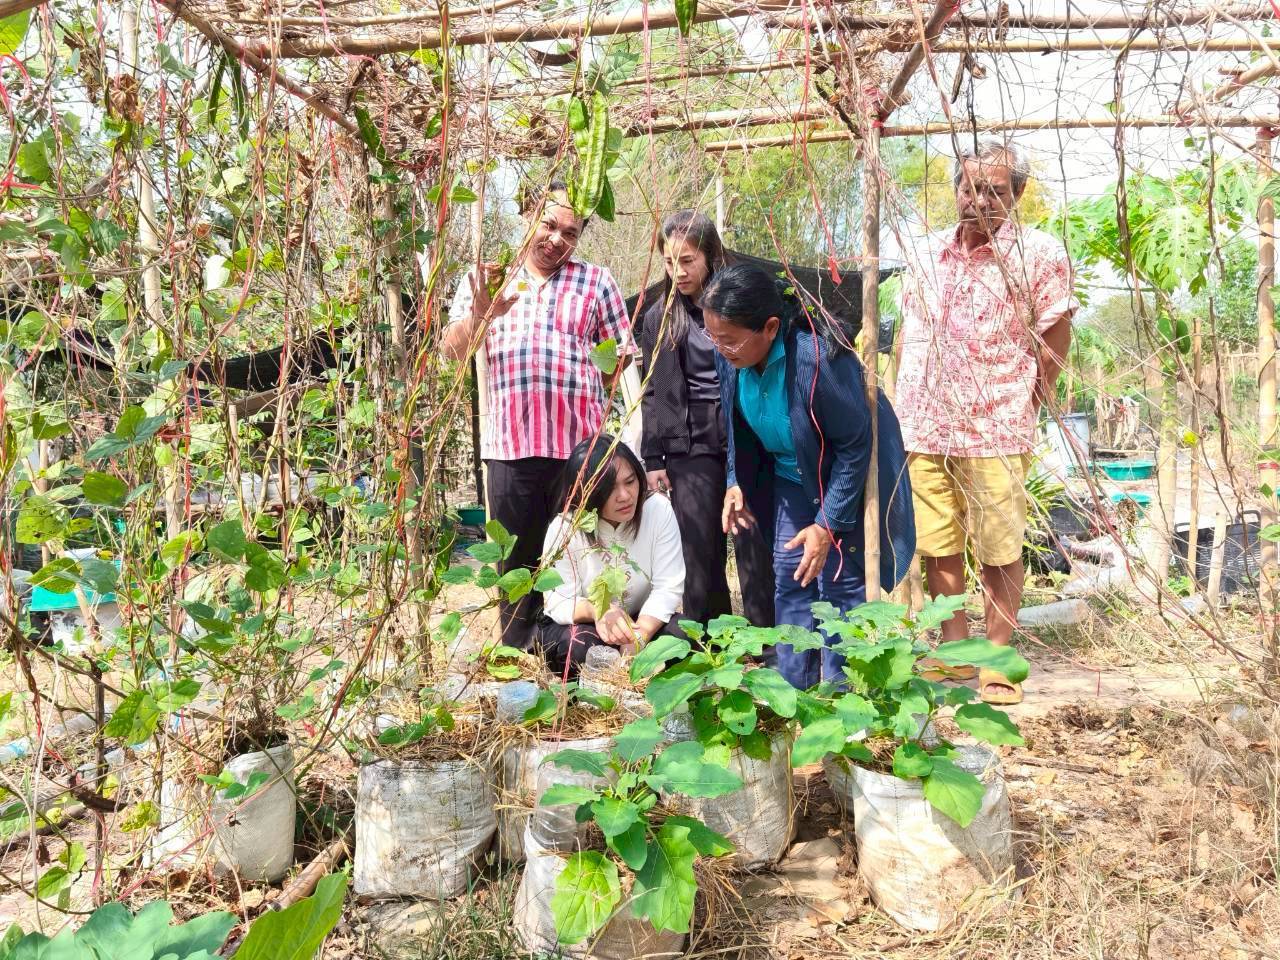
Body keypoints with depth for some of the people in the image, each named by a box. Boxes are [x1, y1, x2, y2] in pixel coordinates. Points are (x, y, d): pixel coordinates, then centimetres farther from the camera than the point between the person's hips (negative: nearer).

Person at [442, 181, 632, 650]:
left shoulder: (595, 280, 10)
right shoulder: (486, 278, 12)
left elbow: (622, 353, 13)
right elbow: (452, 352, 2)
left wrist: (588, 381, -3)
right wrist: (480, 313, -16)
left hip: (581, 445, -1)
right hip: (510, 444, 1)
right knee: (517, 565, 10)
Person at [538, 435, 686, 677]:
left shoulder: (659, 509, -17)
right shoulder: (563, 529, -20)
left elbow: (667, 587, -19)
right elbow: (559, 602, -23)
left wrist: (638, 638, -34)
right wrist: (595, 610, -47)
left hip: (642, 621, 2)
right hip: (576, 625, -1)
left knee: (681, 636, -28)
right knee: (580, 647, -35)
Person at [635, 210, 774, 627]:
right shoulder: (659, 317, 11)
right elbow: (651, 393, 13)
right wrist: (652, 458, 7)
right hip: (691, 449, 2)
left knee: (756, 553, -1)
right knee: (700, 558, 3)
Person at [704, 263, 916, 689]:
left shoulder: (817, 357, -36)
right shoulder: (730, 356, -16)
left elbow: (856, 445, -26)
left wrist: (828, 523, -24)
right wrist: (737, 480, -2)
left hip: (845, 478, -6)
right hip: (790, 476, 6)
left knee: (839, 582, -5)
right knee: (789, 578, 8)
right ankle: (792, 692, 21)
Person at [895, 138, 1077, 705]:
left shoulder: (1039, 254, -3)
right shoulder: (929, 254, 10)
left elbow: (1053, 348, -1)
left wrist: (1020, 413, -1)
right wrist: (899, 405, 10)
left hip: (995, 433, -4)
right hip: (924, 429, 5)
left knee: (999, 550, 4)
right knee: (937, 546, 11)